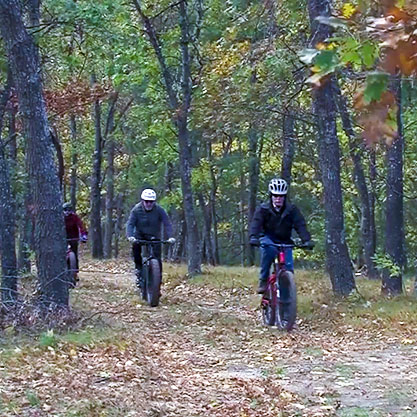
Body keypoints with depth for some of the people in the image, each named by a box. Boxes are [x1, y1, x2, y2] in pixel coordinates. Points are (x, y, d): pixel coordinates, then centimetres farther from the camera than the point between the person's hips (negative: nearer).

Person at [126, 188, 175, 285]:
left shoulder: (159, 210, -16)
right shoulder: (136, 209, -14)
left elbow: (167, 224, -22)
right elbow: (130, 224, -22)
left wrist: (170, 237, -39)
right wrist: (130, 236, -40)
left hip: (154, 237, 0)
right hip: (140, 235, 0)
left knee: (157, 259, -15)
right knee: (135, 245, -30)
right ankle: (138, 268, -11)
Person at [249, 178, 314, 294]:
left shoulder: (292, 210, -7)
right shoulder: (263, 209, -10)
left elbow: (300, 225, -17)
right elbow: (256, 223, -23)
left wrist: (307, 240, -34)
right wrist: (253, 237, -43)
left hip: (284, 241, 2)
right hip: (268, 238, -2)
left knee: (288, 266, -16)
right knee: (269, 249, -36)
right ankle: (263, 281, -26)